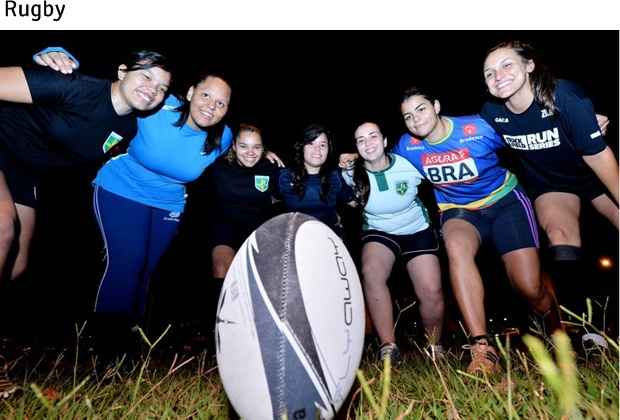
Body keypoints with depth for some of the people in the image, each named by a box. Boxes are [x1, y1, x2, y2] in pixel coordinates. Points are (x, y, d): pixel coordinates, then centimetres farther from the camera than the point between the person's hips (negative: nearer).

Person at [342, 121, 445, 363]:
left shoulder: (409, 164, -17)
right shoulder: (351, 174, -14)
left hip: (417, 231, 0)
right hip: (379, 232, 1)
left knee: (432, 294, -15)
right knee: (370, 273, -32)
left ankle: (435, 348, 15)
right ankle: (388, 347, -20)